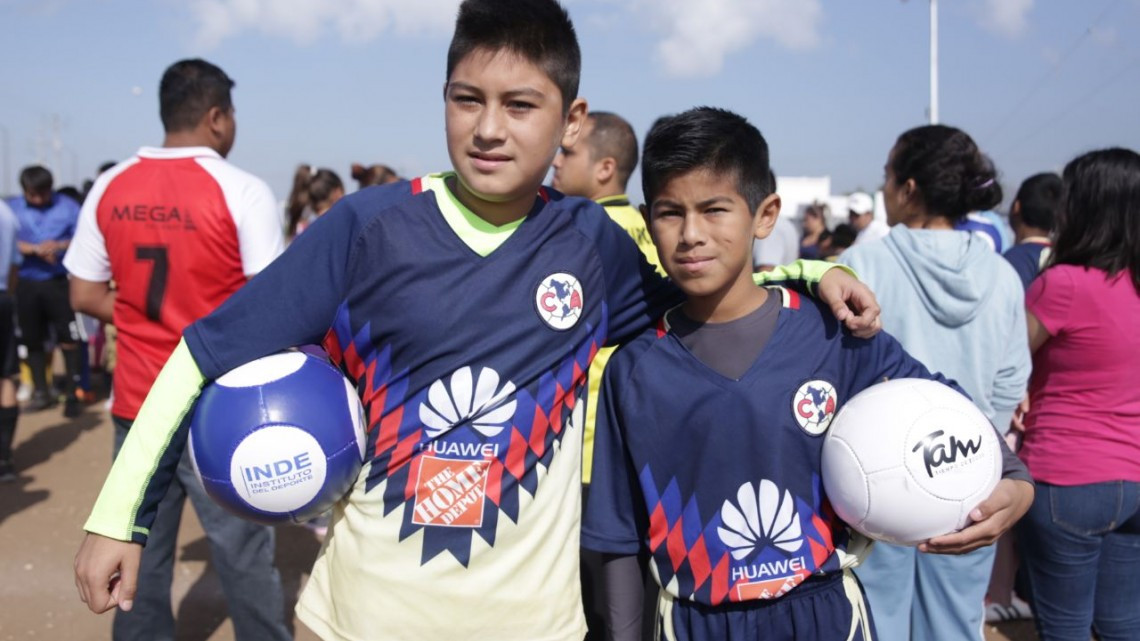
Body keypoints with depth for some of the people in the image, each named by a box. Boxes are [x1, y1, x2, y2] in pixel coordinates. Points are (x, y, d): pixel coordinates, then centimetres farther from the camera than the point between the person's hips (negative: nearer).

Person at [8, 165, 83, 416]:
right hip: (26, 284, 3)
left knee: (68, 339, -4)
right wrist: (35, 249, -17)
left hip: (59, 282, -3)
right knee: (32, 340, 11)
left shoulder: (68, 206, 1)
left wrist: (60, 245, -22)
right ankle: (41, 392, 25)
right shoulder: (13, 209, 6)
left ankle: (72, 394, 5)